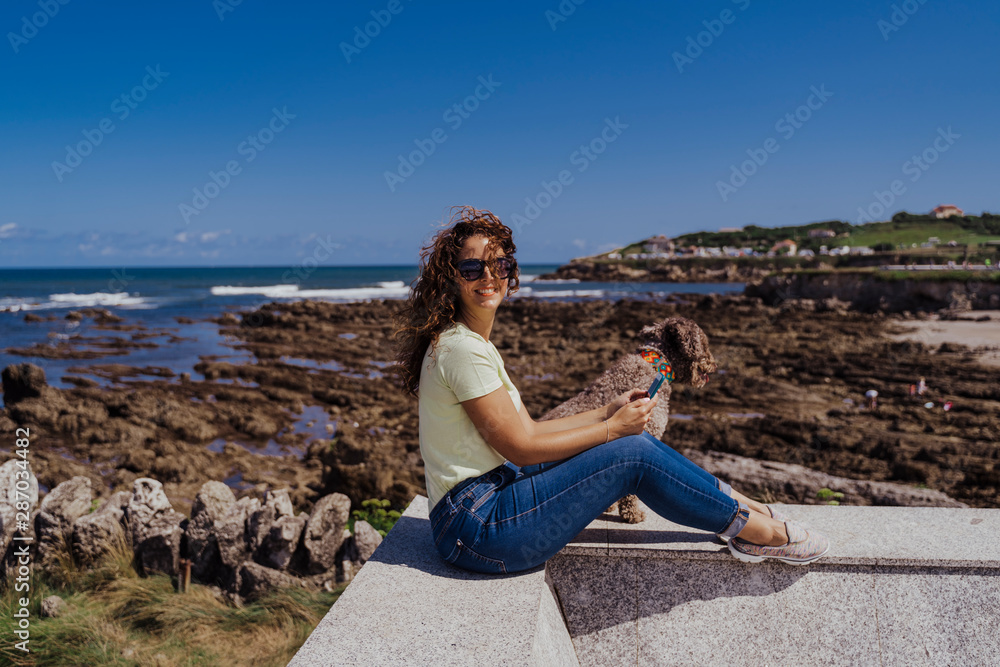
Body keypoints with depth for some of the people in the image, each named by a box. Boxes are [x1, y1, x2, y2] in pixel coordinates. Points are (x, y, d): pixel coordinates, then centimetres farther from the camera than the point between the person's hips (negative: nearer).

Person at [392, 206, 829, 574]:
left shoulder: (474, 343, 12)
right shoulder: (461, 348, -19)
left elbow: (525, 429, 12)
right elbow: (519, 446, -18)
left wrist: (607, 413, 7)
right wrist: (612, 429, -9)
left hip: (483, 505, 9)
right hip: (476, 529, -9)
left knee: (630, 438, 5)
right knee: (633, 454, -12)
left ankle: (741, 505, 16)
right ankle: (754, 530, 6)